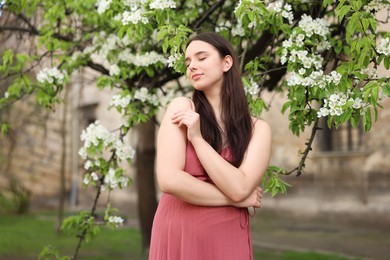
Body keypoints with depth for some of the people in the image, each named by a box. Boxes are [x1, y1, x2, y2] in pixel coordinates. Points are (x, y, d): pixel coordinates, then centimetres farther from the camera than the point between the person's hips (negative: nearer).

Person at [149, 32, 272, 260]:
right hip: (176, 236, -1)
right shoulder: (182, 109, -2)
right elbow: (169, 180, -13)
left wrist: (197, 138, -12)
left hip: (227, 240, 1)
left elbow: (239, 188, -14)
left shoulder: (257, 129, 2)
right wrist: (236, 200, -8)